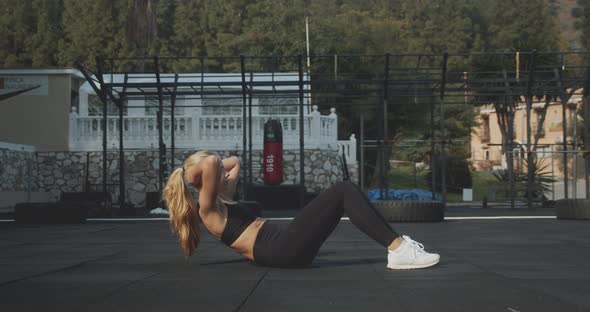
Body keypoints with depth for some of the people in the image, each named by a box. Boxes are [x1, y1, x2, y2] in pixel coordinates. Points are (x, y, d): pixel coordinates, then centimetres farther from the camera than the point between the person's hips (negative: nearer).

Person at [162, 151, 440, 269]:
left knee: (344, 192, 5)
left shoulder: (221, 199, 23)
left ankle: (397, 245, -2)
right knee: (342, 192, -15)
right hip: (283, 250, -11)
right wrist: (204, 167, -2)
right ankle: (398, 249, -21)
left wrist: (206, 166, 26)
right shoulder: (208, 209, -5)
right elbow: (211, 162, -24)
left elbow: (234, 162, 38)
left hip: (284, 246, 11)